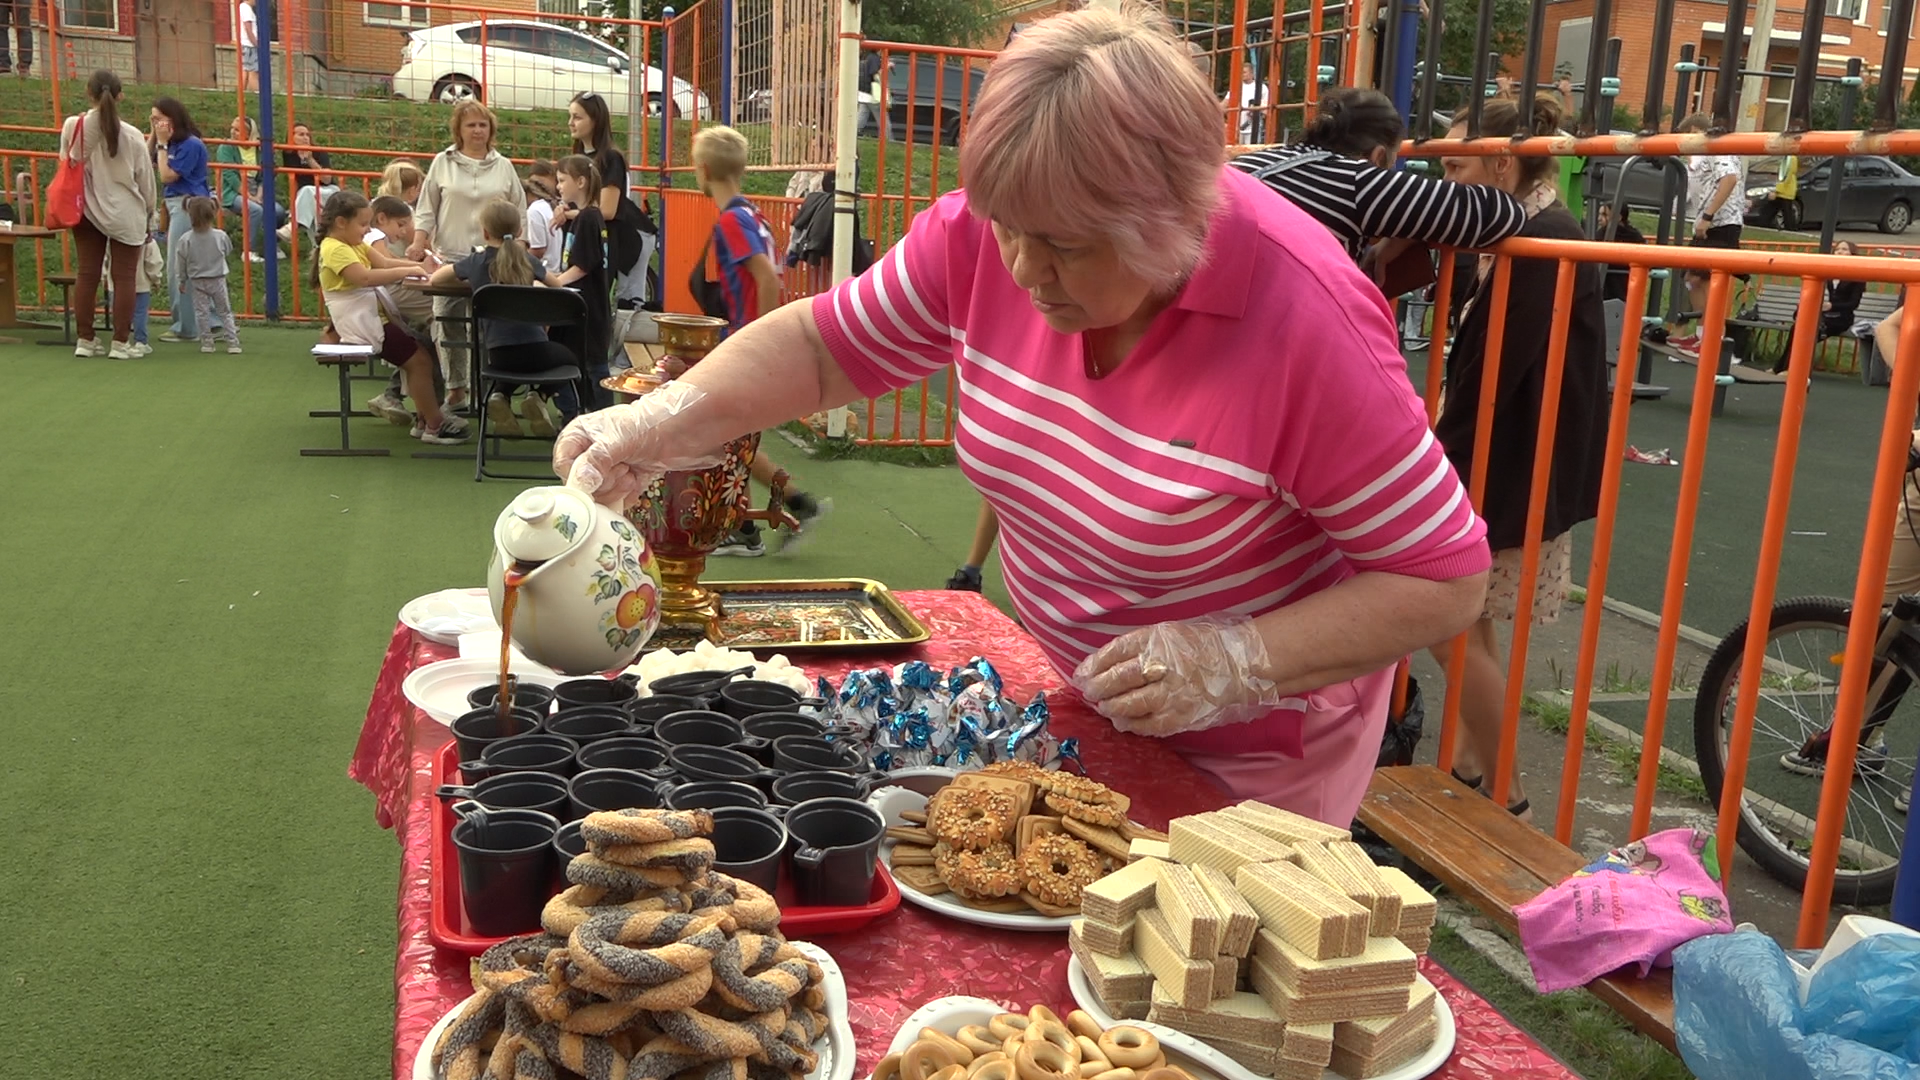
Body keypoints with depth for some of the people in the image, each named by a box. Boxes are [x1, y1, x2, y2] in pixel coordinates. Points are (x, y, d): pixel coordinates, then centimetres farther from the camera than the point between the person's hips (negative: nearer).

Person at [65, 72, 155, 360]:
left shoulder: (72, 127, -7)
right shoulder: (131, 135, -11)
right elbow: (145, 179, -3)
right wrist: (149, 212, 10)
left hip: (87, 211, 3)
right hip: (126, 214, -2)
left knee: (86, 274, 9)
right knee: (124, 277, 3)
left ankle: (85, 340, 14)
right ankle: (120, 343, 2)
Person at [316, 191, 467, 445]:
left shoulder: (354, 245, 15)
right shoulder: (335, 249, -17)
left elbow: (384, 262, 7)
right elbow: (365, 277, -30)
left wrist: (417, 266, -9)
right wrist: (407, 271, -29)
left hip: (372, 317, 10)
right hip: (361, 324, -10)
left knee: (423, 355, 10)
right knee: (419, 360, -10)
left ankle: (427, 420, 14)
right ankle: (434, 425, -4)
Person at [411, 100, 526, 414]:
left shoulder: (503, 166, 9)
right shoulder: (443, 163, 7)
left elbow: (519, 212, 12)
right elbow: (426, 209, 7)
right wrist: (418, 242, -6)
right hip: (450, 257, 0)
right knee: (450, 324, 3)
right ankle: (455, 388, 13)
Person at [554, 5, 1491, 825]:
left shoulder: (1305, 318, -32)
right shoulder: (994, 230, -17)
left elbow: (1446, 579, -23)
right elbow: (824, 344, -3)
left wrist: (1237, 662, -33)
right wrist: (662, 422, -19)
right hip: (1072, 700, 5)